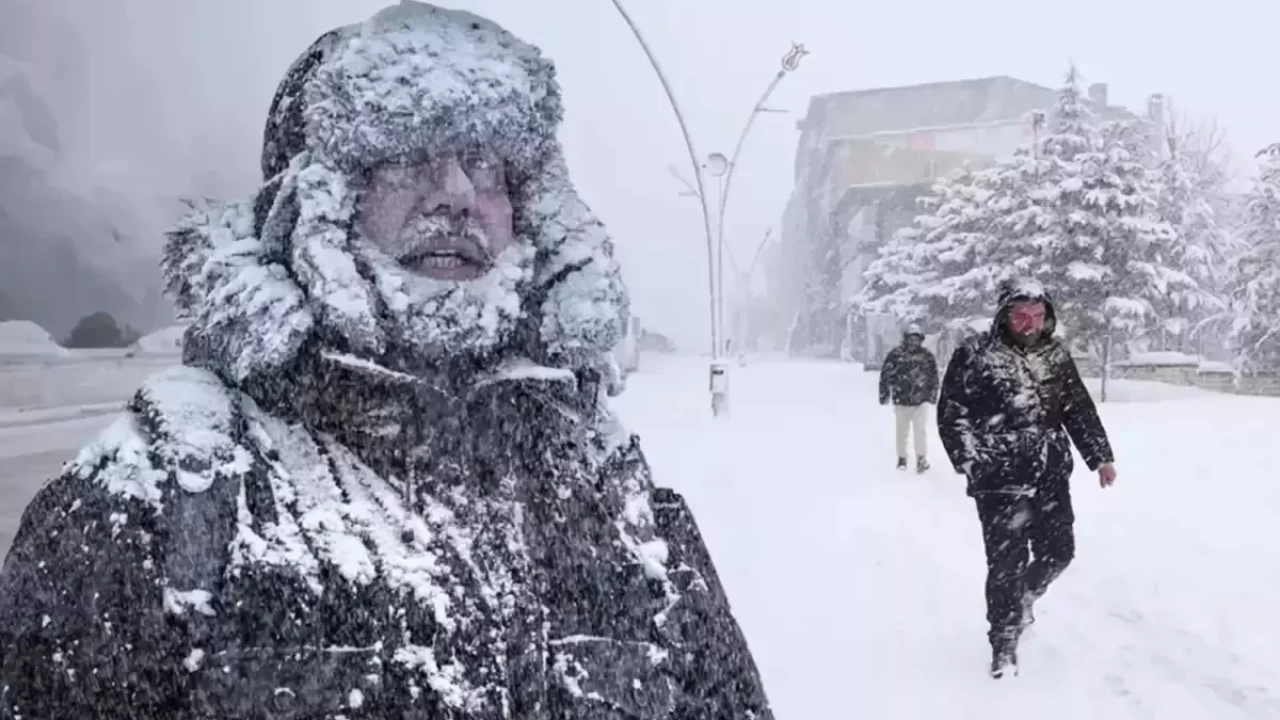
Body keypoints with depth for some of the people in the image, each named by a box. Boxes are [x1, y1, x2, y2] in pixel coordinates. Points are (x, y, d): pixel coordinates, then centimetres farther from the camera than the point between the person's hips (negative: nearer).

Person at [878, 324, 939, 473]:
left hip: (921, 401, 0)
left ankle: (922, 458, 2)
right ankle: (901, 458, 26)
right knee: (902, 431, 12)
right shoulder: (896, 354, -8)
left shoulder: (927, 356, -1)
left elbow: (934, 376, 10)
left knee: (921, 430, -8)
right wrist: (884, 394, -2)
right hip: (901, 400, 0)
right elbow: (885, 374, -3)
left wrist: (933, 394, 10)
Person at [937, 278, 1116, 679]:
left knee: (1058, 553, 12)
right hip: (1000, 481, -5)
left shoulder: (1057, 356, 8)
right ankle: (1004, 642, 14)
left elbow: (1080, 410, 15)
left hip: (1051, 479, 5)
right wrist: (971, 461, -13)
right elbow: (951, 413, -6)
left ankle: (1023, 599, 43)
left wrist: (1100, 457, 10)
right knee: (1006, 562, -3)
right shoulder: (974, 355, -8)